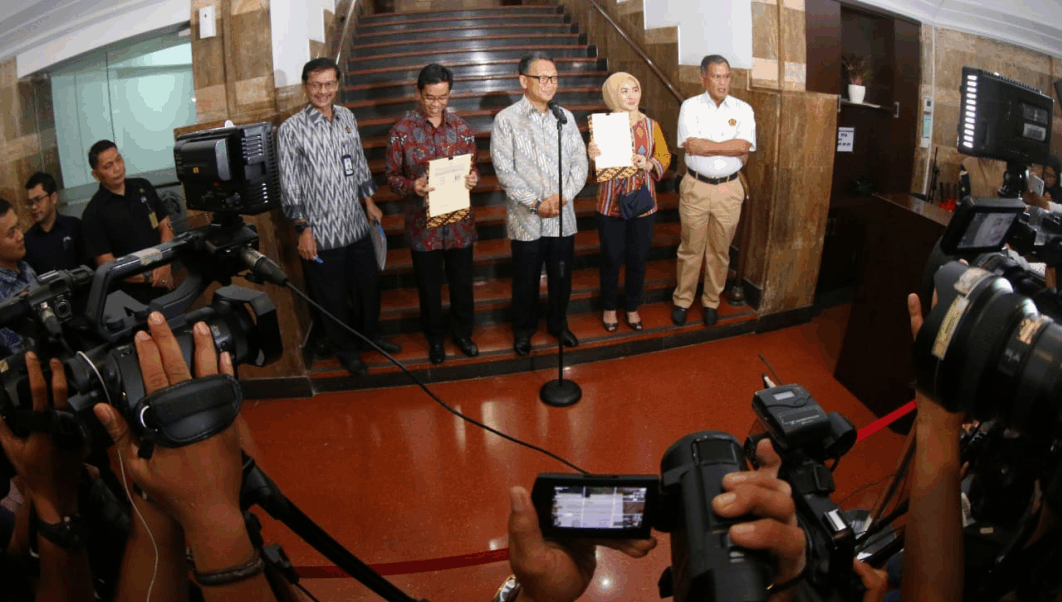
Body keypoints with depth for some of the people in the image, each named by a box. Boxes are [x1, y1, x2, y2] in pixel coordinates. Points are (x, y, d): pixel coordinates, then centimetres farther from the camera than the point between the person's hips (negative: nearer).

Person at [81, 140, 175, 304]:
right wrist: (149, 278, -21)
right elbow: (107, 264, -11)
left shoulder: (143, 187, 3)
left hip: (164, 282, 4)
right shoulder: (93, 214, -9)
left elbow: (165, 226, 5)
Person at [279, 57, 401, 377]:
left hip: (356, 226, 5)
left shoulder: (347, 117, 4)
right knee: (334, 296, 11)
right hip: (321, 233, -5)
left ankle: (371, 333, 44)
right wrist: (303, 230, -12)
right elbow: (289, 186, -11)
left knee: (368, 285, 19)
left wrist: (369, 202, 17)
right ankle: (345, 348, 33)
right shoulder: (291, 129, -13)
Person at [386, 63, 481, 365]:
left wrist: (473, 178, -15)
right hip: (423, 223, -2)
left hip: (459, 221, 2)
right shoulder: (401, 131, -7)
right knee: (429, 286, 13)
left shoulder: (462, 128, 1)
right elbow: (392, 176, -3)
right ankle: (435, 337, 34)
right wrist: (411, 186, -24)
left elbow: (473, 168, 9)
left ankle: (463, 332, 38)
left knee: (462, 282, 16)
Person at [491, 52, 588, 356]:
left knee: (562, 276, 14)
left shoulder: (565, 117, 6)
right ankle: (523, 330, 30)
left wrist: (564, 195, -13)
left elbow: (580, 161, 3)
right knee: (526, 278, 9)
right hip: (527, 219, -3)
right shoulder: (506, 120, -7)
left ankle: (558, 323, 36)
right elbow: (504, 171, -12)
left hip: (563, 216, 4)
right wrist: (535, 203, -17)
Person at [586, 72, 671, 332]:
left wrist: (649, 163, -17)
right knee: (611, 258, 9)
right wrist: (591, 156, -25)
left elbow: (665, 158, 4)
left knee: (637, 259, 12)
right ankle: (609, 308, 30)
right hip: (611, 204, -2)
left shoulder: (651, 126, 1)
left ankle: (633, 308, 32)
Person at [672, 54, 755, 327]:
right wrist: (730, 148, -13)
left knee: (720, 250, 11)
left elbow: (744, 148, -13)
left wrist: (706, 145, -15)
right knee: (690, 248, 8)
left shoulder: (743, 110, 1)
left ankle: (711, 302, 27)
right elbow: (690, 145, -17)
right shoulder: (690, 106, -3)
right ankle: (682, 300, 23)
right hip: (695, 187, -1)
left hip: (728, 189, 2)